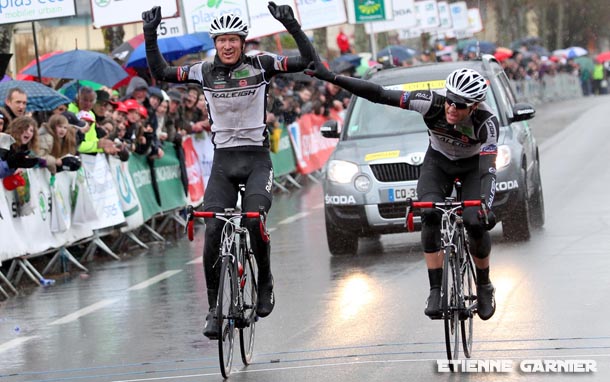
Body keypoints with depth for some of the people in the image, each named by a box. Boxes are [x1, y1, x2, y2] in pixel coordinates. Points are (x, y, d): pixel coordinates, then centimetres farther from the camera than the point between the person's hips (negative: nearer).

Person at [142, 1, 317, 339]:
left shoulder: (261, 65, -2)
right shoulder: (204, 72, 4)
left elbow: (308, 61, -10)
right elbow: (160, 73, 7)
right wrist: (150, 36, -4)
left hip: (257, 160, -2)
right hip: (223, 162, 2)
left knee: (254, 221, -24)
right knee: (212, 231, -11)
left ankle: (265, 282, 3)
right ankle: (214, 308, -1)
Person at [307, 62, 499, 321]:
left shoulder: (487, 122, -34)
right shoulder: (432, 103, -31)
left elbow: (489, 170, -40)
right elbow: (379, 95, -31)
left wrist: (487, 208, -57)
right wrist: (331, 77, -36)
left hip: (473, 165, -1)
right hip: (438, 162, 1)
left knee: (476, 223, -21)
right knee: (430, 216, -26)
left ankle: (484, 287, 5)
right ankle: (436, 290, -20)